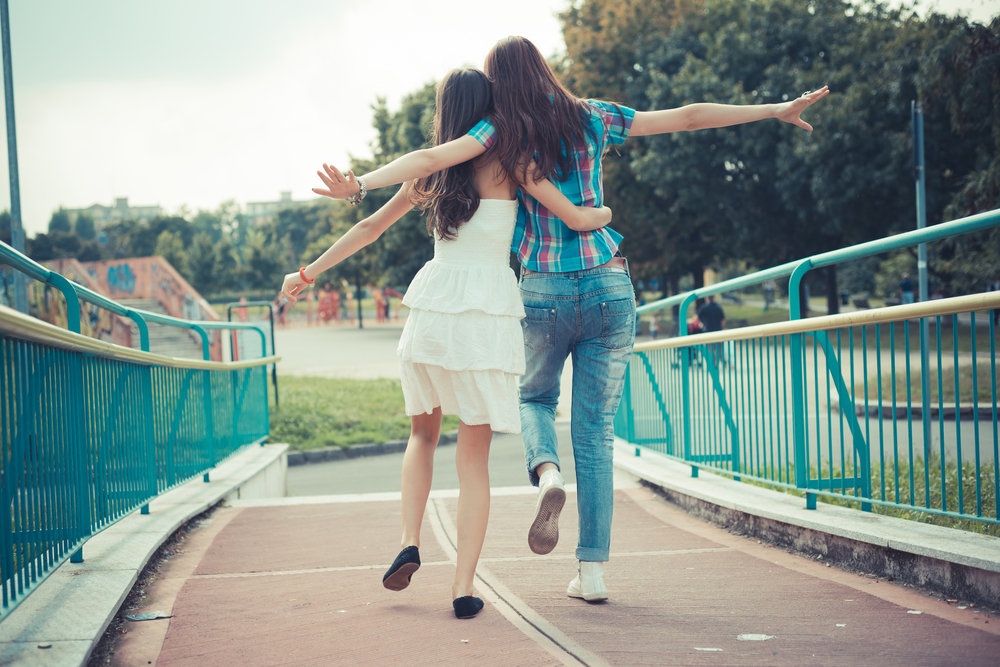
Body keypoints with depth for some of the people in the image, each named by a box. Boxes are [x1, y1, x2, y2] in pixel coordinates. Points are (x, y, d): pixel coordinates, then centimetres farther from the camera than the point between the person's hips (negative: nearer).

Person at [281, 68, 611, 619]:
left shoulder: (429, 174, 8)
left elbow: (370, 227, 14)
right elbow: (575, 218, -3)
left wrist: (309, 272, 24)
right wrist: (603, 214, 20)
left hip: (432, 310, 2)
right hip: (489, 316, -2)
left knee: (423, 432, 25)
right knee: (474, 456, 4)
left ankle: (409, 542, 7)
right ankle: (463, 588, -1)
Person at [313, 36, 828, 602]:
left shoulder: (502, 132, -1)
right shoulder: (591, 118, 5)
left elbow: (432, 158, -16)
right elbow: (687, 118, 9)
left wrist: (360, 184, -21)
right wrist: (777, 110, 17)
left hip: (543, 291, -1)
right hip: (609, 288, 1)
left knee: (535, 397, 24)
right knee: (596, 430, 7)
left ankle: (547, 471, -9)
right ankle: (593, 569, 4)